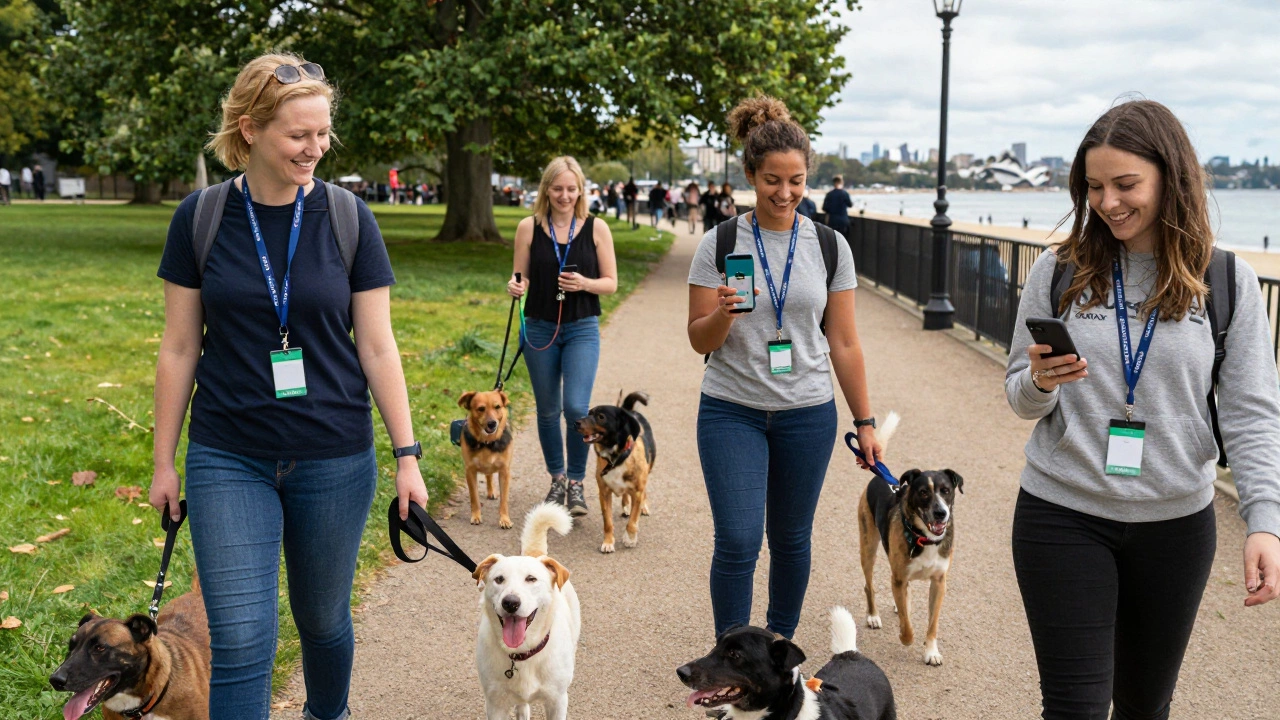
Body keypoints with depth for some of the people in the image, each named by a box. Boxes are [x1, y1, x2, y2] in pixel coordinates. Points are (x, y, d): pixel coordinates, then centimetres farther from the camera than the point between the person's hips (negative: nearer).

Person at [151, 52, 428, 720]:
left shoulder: (347, 218, -4)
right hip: (228, 458, 0)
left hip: (335, 459, 1)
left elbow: (377, 347, -2)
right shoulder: (200, 218, -3)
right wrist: (164, 461, 5)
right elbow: (179, 349, 3)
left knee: (324, 618, 16)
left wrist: (407, 454, -3)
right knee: (241, 642, -5)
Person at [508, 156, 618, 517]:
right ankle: (557, 479, 29)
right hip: (539, 328, 2)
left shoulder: (596, 228, -2)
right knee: (548, 411, 10)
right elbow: (520, 278, 6)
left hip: (582, 329, -1)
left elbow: (611, 283, 1)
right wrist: (515, 285, -17)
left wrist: (585, 284, -19)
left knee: (576, 408, -14)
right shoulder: (529, 227, 0)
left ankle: (576, 482, 5)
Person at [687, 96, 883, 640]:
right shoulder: (720, 243, -3)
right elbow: (699, 340, -1)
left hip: (808, 412, 2)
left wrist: (864, 421, 6)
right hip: (732, 411, -2)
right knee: (737, 542, -7)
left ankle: (782, 643, 31)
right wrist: (724, 314, -23)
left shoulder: (829, 246, 2)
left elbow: (843, 342, 7)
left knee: (791, 539, 12)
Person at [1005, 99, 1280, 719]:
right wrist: (1040, 383, -20)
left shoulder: (1228, 281, -3)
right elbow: (1020, 399, 4)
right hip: (1063, 515, -1)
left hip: (1177, 522, 1)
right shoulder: (1059, 272, -2)